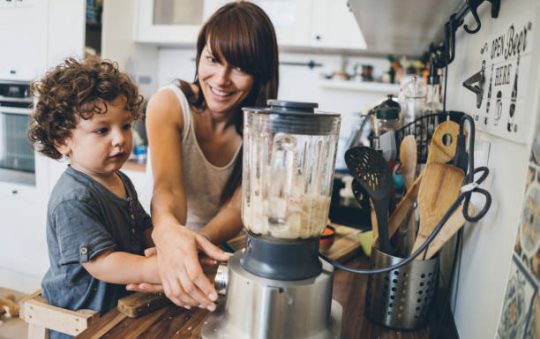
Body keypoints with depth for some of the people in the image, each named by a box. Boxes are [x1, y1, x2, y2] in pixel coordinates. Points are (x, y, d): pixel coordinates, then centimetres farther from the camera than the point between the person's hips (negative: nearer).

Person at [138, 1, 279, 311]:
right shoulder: (169, 104, -14)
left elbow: (238, 207, -18)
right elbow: (168, 187, -27)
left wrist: (197, 242, -38)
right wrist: (169, 231, -49)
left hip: (222, 249, 1)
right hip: (167, 243, -1)